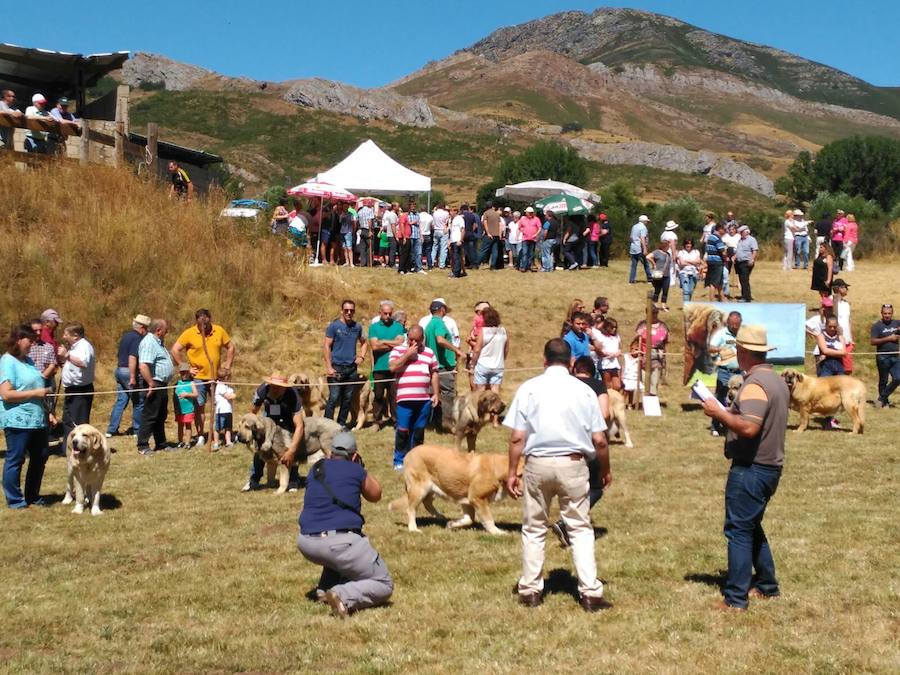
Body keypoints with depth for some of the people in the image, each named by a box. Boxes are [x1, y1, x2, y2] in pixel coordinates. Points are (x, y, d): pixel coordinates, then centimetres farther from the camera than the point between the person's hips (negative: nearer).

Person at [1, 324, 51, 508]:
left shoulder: (27, 360, 13)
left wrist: (46, 412, 17)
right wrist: (35, 393, -18)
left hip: (36, 419, 9)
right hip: (17, 421, -9)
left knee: (40, 456, 14)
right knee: (15, 459, 1)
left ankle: (32, 495, 27)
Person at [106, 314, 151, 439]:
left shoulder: (126, 336, 15)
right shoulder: (137, 339, -14)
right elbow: (132, 358, -23)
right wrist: (132, 377, -24)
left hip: (119, 370, 9)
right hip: (130, 372, -9)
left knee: (121, 400, 10)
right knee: (138, 402, 3)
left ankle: (112, 430, 7)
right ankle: (137, 430, 8)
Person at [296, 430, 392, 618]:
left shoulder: (316, 469, 15)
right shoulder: (356, 471, 3)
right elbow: (375, 495, 21)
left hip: (306, 544, 6)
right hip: (340, 543, -6)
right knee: (384, 585, 7)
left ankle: (325, 588, 20)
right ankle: (344, 596, -21)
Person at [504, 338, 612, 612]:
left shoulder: (529, 388, -1)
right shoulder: (584, 391, 1)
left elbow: (517, 437, -5)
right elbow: (599, 440, 1)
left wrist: (512, 471, 3)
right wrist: (605, 470, 16)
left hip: (537, 464, 0)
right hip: (573, 465, 0)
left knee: (534, 529, 13)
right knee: (580, 528, 8)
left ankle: (530, 590, 19)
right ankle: (590, 592, 4)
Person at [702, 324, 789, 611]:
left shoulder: (755, 384, -20)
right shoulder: (777, 380, 13)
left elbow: (749, 427, -30)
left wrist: (719, 413, -19)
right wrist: (730, 413, 16)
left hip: (750, 469, -10)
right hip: (770, 466, 10)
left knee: (739, 530, -5)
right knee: (752, 527, 21)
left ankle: (735, 598, -3)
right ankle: (766, 586, 29)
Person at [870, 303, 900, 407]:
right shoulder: (877, 326, -4)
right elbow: (872, 341, -13)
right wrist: (888, 338, -15)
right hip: (883, 357, -4)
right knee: (883, 381, 6)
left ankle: (882, 397, 10)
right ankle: (884, 402, 19)